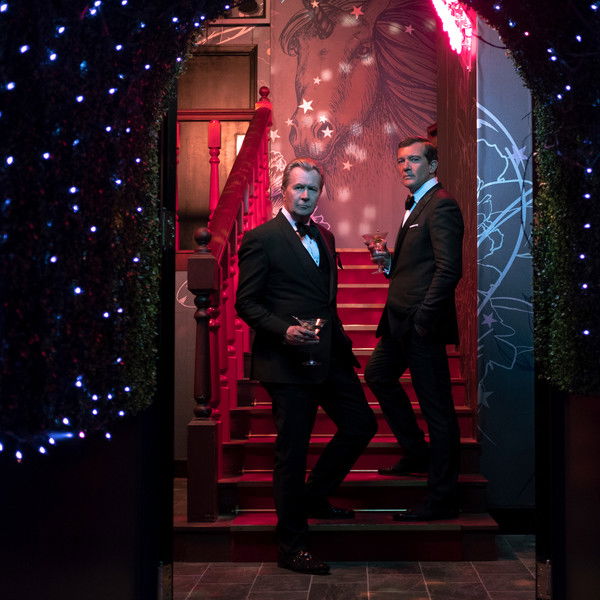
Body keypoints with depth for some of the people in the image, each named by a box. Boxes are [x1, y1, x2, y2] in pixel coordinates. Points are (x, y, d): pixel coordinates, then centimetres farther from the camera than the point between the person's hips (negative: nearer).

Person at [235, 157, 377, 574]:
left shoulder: (324, 238, 16)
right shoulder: (261, 239, -6)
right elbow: (246, 303, -9)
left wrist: (341, 343, 14)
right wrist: (284, 331, -23)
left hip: (331, 356, 8)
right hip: (289, 362, -7)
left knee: (361, 425, 11)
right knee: (292, 452, 0)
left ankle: (314, 496, 32)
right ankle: (293, 547, 12)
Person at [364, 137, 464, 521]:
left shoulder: (441, 205, -13)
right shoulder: (416, 205, 18)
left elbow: (449, 269, -21)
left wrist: (423, 318, -22)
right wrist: (390, 260, 7)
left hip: (423, 322, -11)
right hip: (402, 320, 11)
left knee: (436, 406, -4)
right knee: (378, 374, 24)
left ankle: (443, 498, 4)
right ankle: (418, 454, 35)